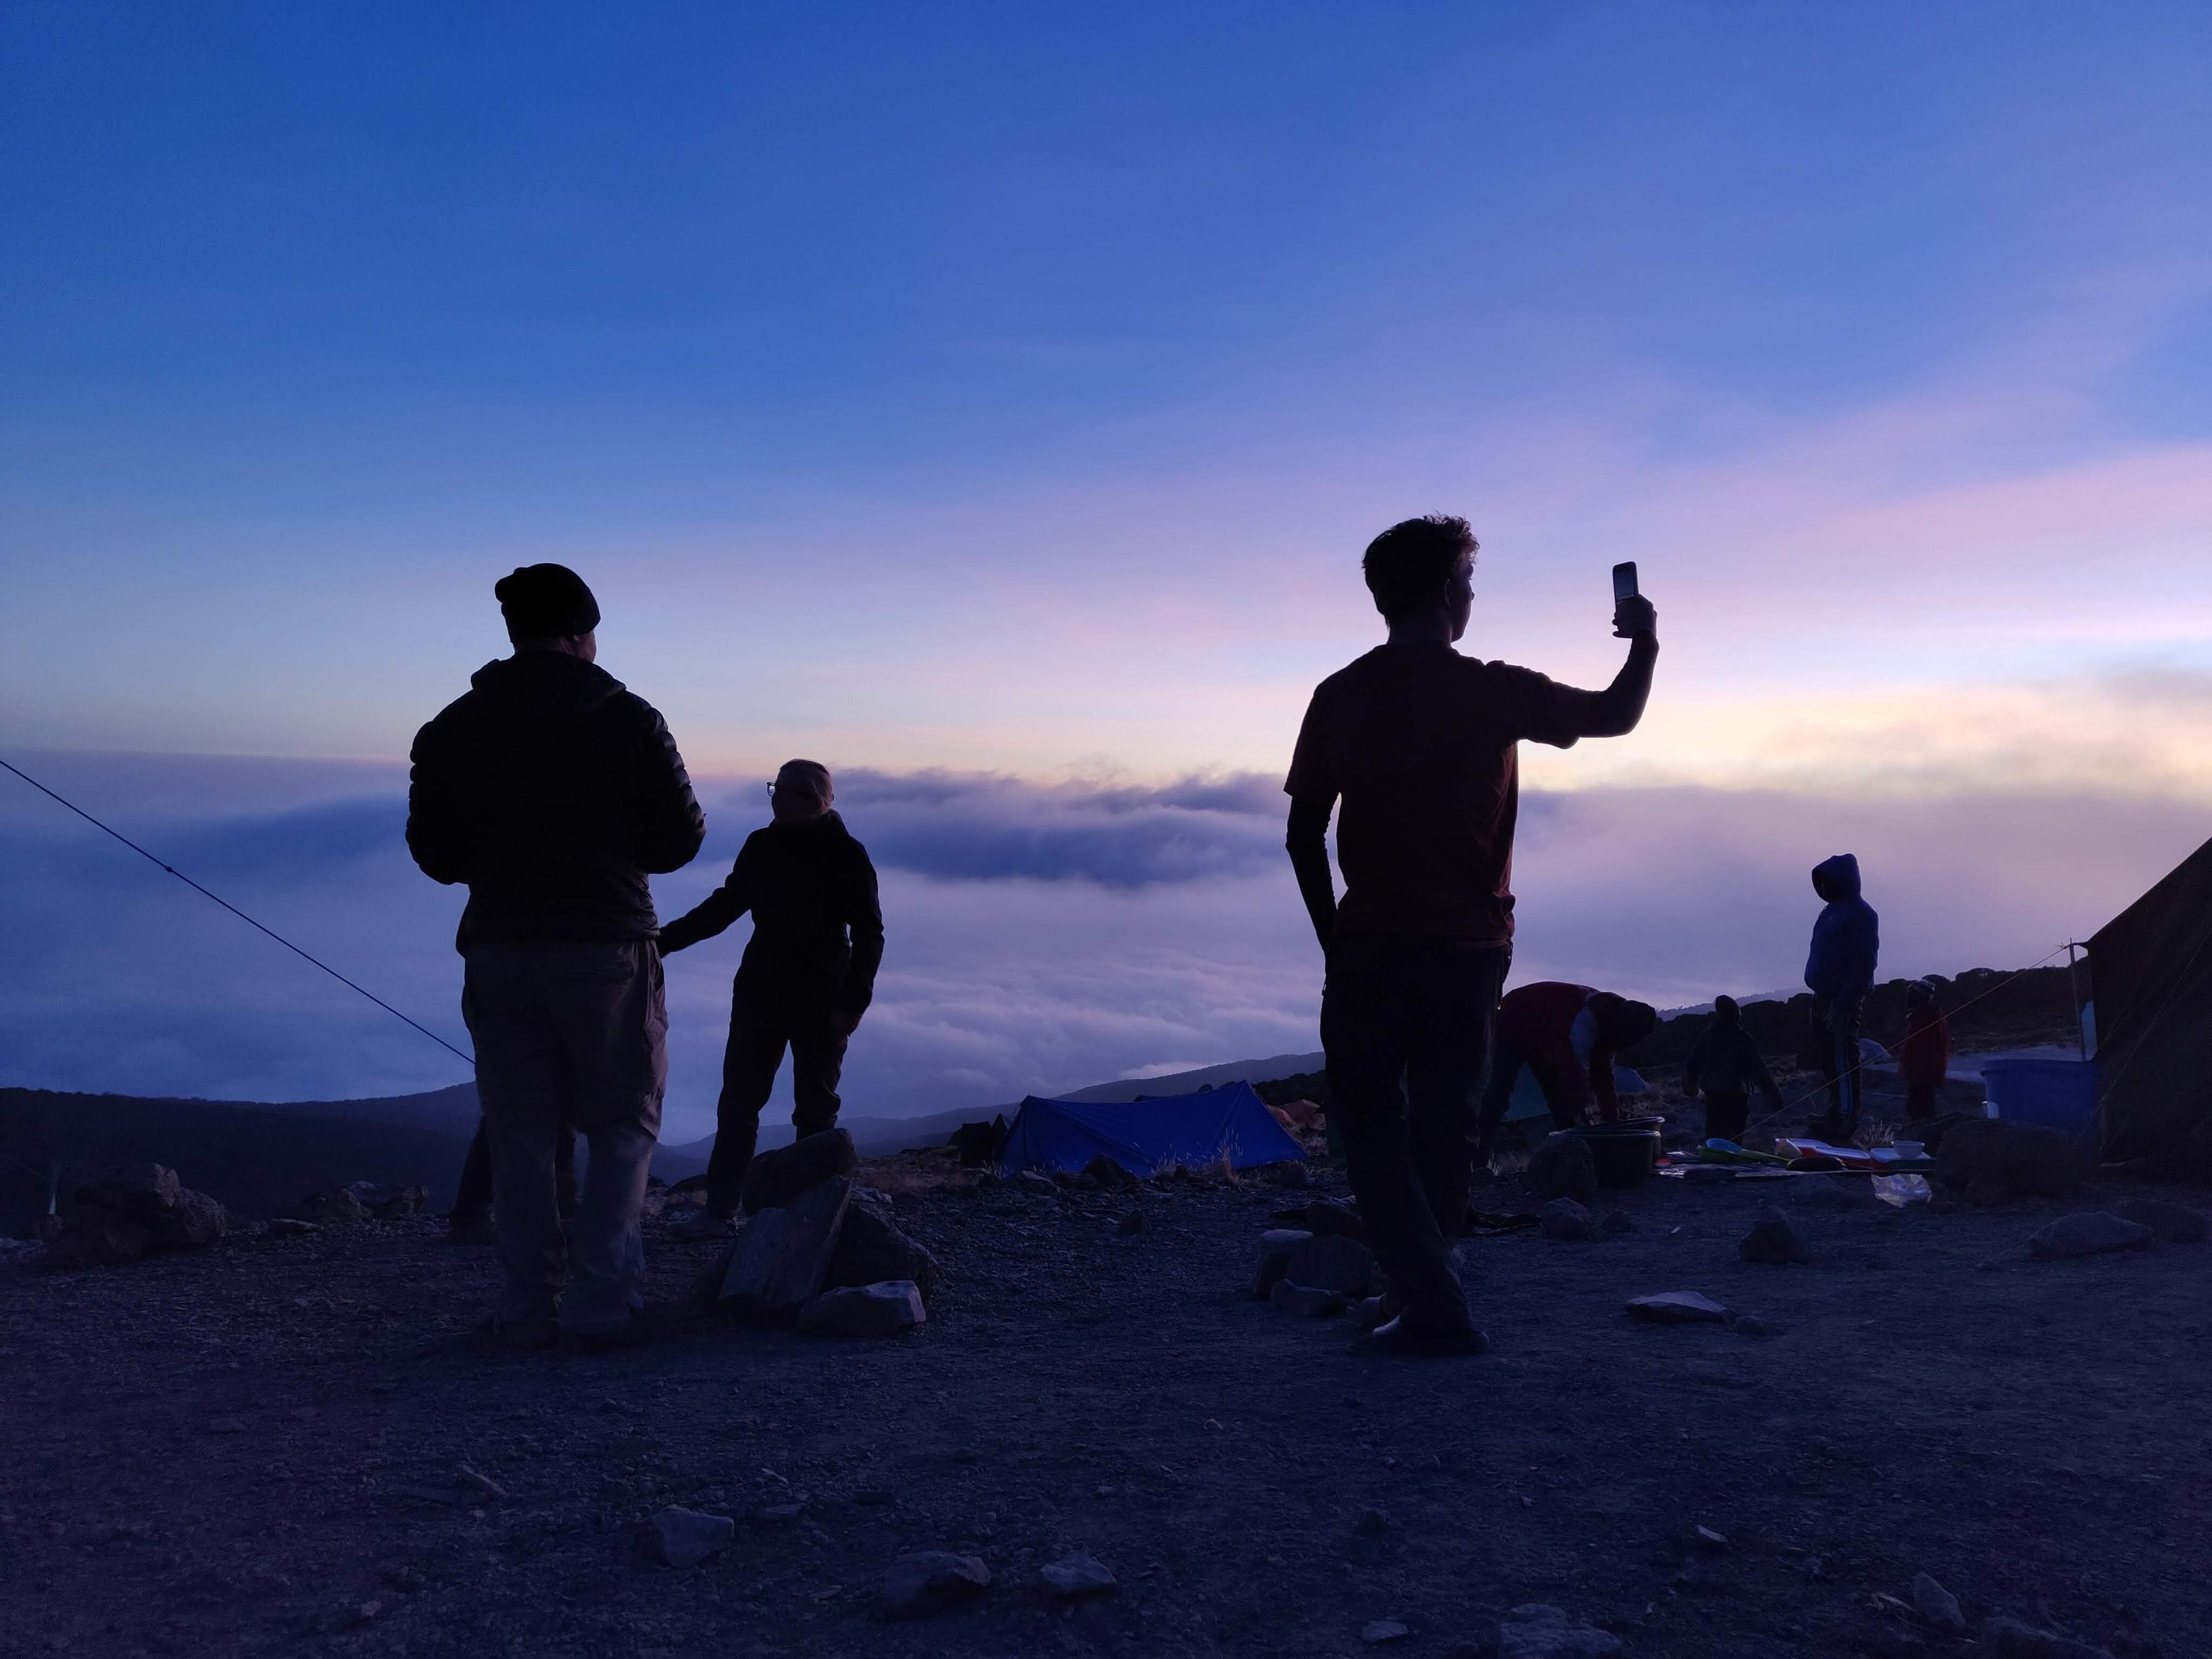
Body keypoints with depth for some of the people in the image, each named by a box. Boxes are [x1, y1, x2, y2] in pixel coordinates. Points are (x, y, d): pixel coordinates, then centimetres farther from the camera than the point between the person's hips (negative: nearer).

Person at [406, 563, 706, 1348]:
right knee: (623, 1128, 9)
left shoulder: (453, 729, 3)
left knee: (519, 1135, 11)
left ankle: (527, 1307, 10)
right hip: (606, 950, -2)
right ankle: (603, 1301, 2)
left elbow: (433, 853, 5)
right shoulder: (628, 720, -5)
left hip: (500, 953, 3)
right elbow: (679, 839, -4)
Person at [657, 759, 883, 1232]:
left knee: (815, 1110, 5)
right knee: (737, 1102, 4)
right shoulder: (762, 846, 1)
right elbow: (726, 904, 14)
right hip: (760, 993, 4)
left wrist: (853, 1002, -16)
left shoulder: (846, 855, -9)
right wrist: (666, 939, 9)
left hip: (823, 1003, -4)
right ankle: (720, 1207, 9)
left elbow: (869, 934, -8)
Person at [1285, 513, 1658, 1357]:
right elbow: (1615, 716, 8)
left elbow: (1304, 833, 1)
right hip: (1469, 947, 1)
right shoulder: (1493, 692, -6)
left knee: (1373, 1125, 7)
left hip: (1369, 948, 0)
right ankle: (1426, 1295, 23)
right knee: (1442, 1129, 14)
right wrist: (1644, 643, 25)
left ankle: (1434, 1309, 0)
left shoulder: (1339, 698, -2)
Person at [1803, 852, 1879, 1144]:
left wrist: (1842, 1006, -22)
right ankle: (1835, 1119, 22)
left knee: (1842, 1063, -6)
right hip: (1825, 998, 10)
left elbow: (1863, 965, -19)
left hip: (1843, 1002, -10)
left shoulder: (1861, 915, -14)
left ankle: (1846, 1124, -2)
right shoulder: (1834, 910, 15)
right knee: (1830, 1063, 14)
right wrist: (1821, 1000, 16)